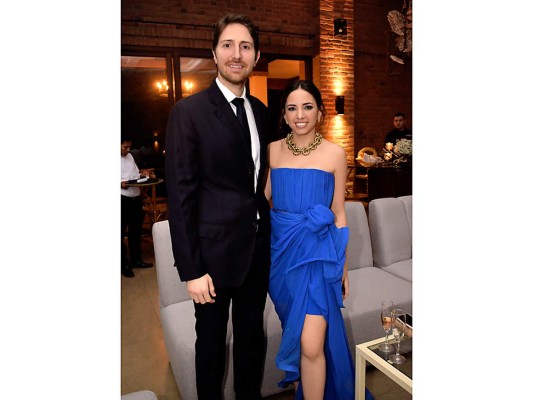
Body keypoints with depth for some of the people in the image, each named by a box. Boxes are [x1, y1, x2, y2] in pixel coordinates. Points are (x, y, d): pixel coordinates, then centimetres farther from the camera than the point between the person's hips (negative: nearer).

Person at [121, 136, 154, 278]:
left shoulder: (130, 156, 13)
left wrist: (142, 174, 0)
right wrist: (120, 184, -28)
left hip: (136, 198, 7)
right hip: (122, 200, -7)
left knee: (136, 230, 17)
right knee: (121, 232, 6)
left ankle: (135, 259, 33)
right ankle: (123, 264, 19)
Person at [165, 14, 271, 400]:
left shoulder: (260, 111, 7)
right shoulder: (189, 111, -11)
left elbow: (259, 179, 10)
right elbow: (180, 196, -13)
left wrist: (267, 235, 5)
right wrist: (191, 269, -14)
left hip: (258, 247, 5)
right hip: (215, 250, -5)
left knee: (252, 336, 21)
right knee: (212, 342, 15)